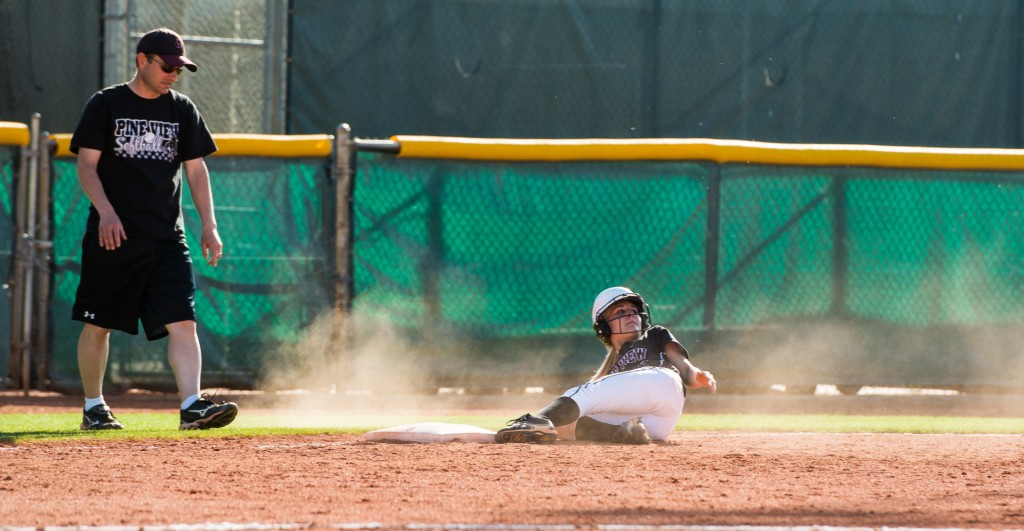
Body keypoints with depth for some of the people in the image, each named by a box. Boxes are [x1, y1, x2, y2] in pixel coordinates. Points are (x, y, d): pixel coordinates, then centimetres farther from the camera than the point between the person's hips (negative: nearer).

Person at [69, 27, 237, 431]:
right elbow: (87, 165, -4)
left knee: (182, 321, -11)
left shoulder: (182, 110, 11)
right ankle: (93, 407, 18)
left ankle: (192, 405, -19)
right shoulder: (106, 105, 1)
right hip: (112, 234, -2)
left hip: (167, 237, 2)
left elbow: (196, 169, 13)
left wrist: (209, 226, 4)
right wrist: (106, 212, -19)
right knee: (98, 324, 5)